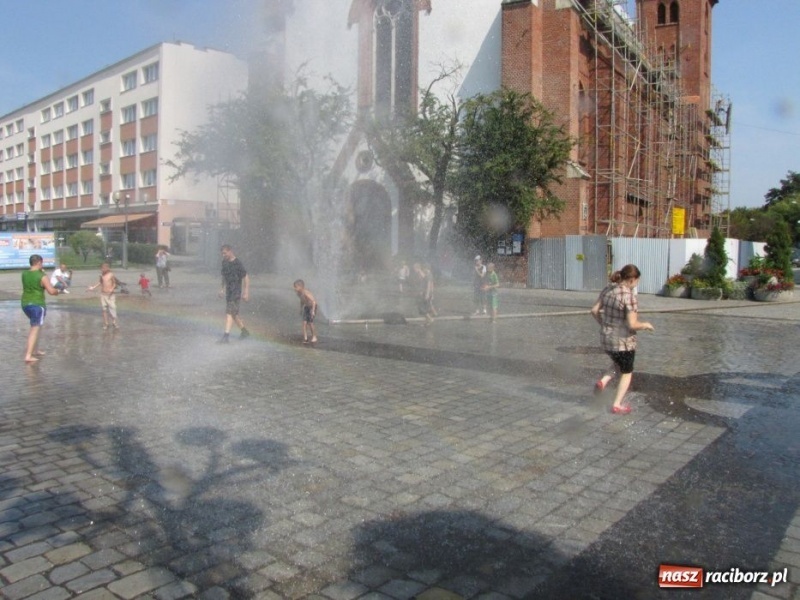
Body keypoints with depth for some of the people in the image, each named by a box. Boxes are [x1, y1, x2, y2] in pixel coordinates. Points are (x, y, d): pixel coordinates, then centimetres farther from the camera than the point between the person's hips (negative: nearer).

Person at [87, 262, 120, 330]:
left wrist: (112, 289, -22)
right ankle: (105, 323, 14)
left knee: (112, 308, -5)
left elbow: (115, 283, -7)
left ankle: (114, 323, 8)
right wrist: (93, 287, 19)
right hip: (103, 294, 5)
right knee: (104, 309, 6)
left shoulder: (111, 275, -10)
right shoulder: (101, 275, 5)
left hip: (110, 295, -5)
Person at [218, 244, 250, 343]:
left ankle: (226, 336, -15)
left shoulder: (237, 264, -15)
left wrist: (246, 293, -15)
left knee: (229, 312, -14)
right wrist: (223, 289, 21)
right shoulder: (224, 262, 8)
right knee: (234, 313, 15)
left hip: (236, 292, -8)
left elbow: (246, 278, -13)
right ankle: (244, 331, 31)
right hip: (228, 291, 8)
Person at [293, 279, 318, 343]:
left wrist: (313, 311, -38)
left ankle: (314, 337, 13)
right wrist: (301, 309, 18)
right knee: (304, 322, -4)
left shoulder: (306, 293, -31)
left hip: (312, 307, -7)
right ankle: (305, 338, -2)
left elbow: (314, 301, -34)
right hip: (306, 307, 7)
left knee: (310, 323, -7)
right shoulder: (298, 293, -6)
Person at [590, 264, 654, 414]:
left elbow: (594, 310, 6)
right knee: (626, 373, 17)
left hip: (607, 338, 6)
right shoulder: (630, 296, -22)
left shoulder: (608, 289, -1)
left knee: (618, 365, 32)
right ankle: (617, 406, 20)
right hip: (624, 341, -6)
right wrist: (645, 325, -5)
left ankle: (603, 381, 9)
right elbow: (632, 324, -25)